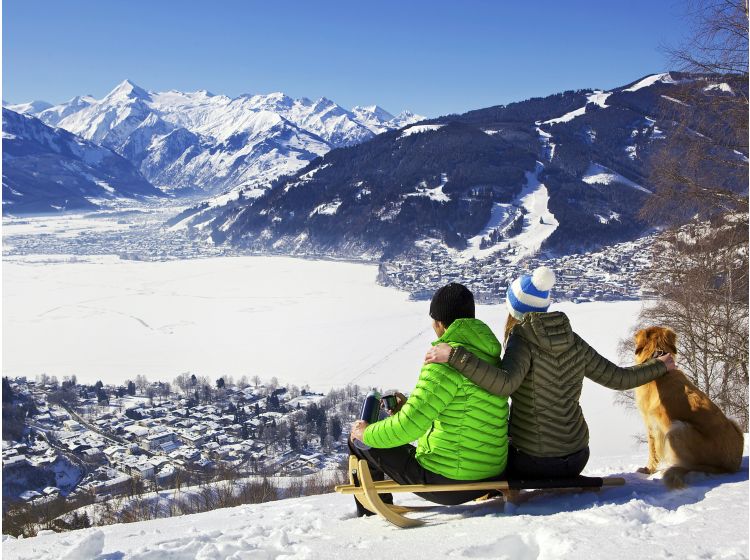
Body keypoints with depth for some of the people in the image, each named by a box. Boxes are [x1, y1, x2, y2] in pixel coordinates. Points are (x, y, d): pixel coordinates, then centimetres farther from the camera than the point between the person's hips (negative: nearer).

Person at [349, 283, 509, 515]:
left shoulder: (448, 358, -20)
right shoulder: (489, 354, 5)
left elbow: (409, 425, -23)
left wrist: (366, 433, -5)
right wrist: (409, 406, 25)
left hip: (446, 480, -8)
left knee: (360, 441, 9)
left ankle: (372, 513, 24)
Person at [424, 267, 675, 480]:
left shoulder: (522, 338, -15)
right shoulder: (573, 341, 1)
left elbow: (504, 384, -33)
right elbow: (618, 378, 7)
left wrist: (454, 356, -34)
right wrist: (659, 366, 24)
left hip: (534, 462, -5)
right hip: (578, 458, 5)